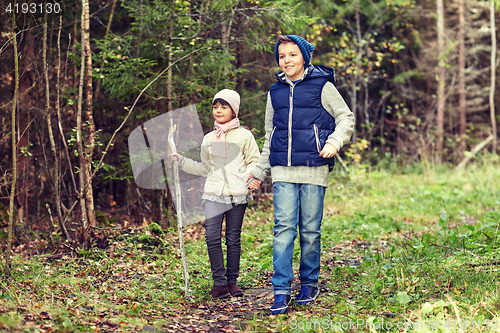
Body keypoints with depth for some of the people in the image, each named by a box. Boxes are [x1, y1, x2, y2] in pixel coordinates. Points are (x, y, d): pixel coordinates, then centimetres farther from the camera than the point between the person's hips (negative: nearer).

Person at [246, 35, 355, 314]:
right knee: (284, 228, -6)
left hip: (313, 169, -3)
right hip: (283, 171, 3)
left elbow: (346, 117, 5)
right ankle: (281, 291, -5)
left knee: (310, 229, 3)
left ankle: (310, 284, 19)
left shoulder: (322, 86, 2)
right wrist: (259, 171, 23)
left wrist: (334, 142, -14)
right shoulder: (276, 92, 16)